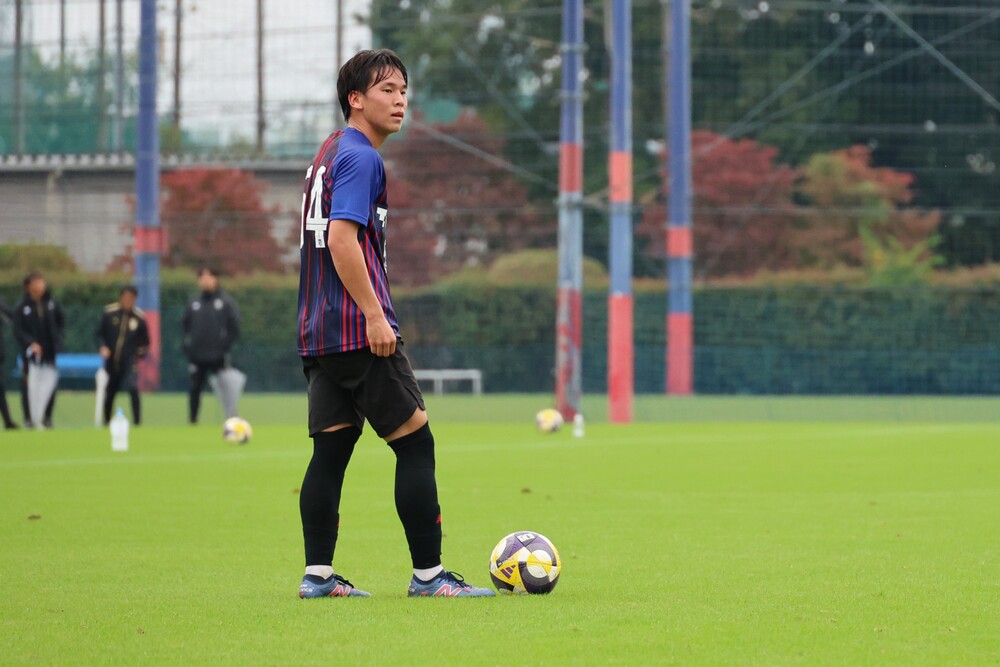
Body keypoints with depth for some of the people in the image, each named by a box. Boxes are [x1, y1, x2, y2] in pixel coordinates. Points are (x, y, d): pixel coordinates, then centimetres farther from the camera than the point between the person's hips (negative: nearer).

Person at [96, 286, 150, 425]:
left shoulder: (139, 317, -1)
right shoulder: (109, 313, -1)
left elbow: (145, 341, 11)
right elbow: (99, 333, 5)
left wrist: (140, 354, 0)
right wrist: (102, 347, -11)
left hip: (129, 361, -2)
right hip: (111, 361, 2)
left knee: (133, 388, -21)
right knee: (109, 393, 12)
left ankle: (137, 421, -16)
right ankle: (106, 421, 31)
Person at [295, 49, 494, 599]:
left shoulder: (329, 153, 19)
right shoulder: (360, 157, -11)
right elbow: (342, 239, -21)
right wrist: (375, 315, -21)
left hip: (320, 335, 10)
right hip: (359, 331, -10)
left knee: (331, 449, 8)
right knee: (415, 443, -5)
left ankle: (317, 573, 5)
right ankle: (428, 574, -5)